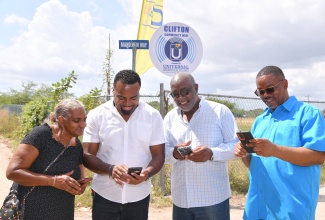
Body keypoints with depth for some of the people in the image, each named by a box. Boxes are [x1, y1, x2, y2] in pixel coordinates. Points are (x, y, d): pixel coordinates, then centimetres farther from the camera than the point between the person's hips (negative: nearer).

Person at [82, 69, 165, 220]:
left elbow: (158, 155, -4)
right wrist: (110, 169, -26)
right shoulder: (96, 115, -7)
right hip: (105, 195, -1)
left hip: (139, 196, 1)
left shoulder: (153, 116, -5)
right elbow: (87, 155, -7)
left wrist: (147, 173, -24)